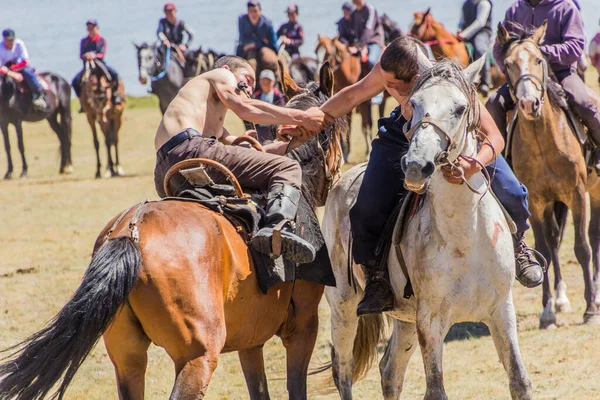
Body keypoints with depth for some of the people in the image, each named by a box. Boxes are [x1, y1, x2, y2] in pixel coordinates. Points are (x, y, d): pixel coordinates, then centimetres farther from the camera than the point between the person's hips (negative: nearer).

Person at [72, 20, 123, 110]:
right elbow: (81, 55, 0)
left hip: (100, 63, -1)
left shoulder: (102, 40, 4)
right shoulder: (84, 41, 9)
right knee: (75, 81, -20)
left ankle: (115, 94, -4)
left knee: (114, 74, -28)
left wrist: (95, 55, -29)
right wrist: (85, 56, -23)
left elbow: (102, 54, -8)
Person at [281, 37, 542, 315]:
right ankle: (378, 280, 8)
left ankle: (515, 245, 20)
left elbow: (494, 138, -39)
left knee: (511, 195, -15)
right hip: (403, 137, 2)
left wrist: (474, 166, -60)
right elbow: (353, 96, -10)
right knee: (366, 212, -15)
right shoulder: (388, 70, -31)